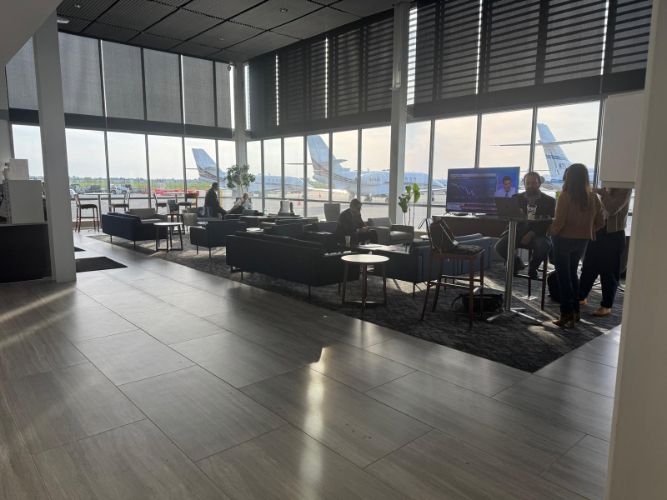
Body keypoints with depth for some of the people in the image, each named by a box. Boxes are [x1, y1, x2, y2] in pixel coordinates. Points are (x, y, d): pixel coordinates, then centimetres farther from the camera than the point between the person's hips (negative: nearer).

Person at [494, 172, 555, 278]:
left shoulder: (549, 201, 6)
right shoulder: (516, 198, 12)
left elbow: (548, 222, -3)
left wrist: (531, 234, -18)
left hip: (536, 235, -2)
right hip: (517, 232, 2)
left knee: (545, 246, -35)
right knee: (499, 246, -25)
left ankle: (532, 267, 0)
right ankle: (517, 264, 9)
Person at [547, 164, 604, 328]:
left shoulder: (565, 197, -18)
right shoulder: (593, 198, -2)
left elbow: (558, 223, -19)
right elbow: (600, 222, 3)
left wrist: (551, 232, 0)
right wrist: (587, 231, 17)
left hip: (564, 240, -5)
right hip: (583, 241, 5)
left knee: (563, 276, 5)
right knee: (572, 274, 20)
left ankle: (567, 313, 6)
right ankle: (575, 311, 25)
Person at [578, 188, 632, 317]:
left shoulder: (625, 189, -11)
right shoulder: (605, 187, 8)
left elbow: (612, 209, -22)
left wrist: (602, 193, -22)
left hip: (613, 233, -6)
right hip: (598, 229, 7)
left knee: (609, 271, 2)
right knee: (589, 266, 13)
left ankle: (606, 306, 14)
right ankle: (581, 297, 27)